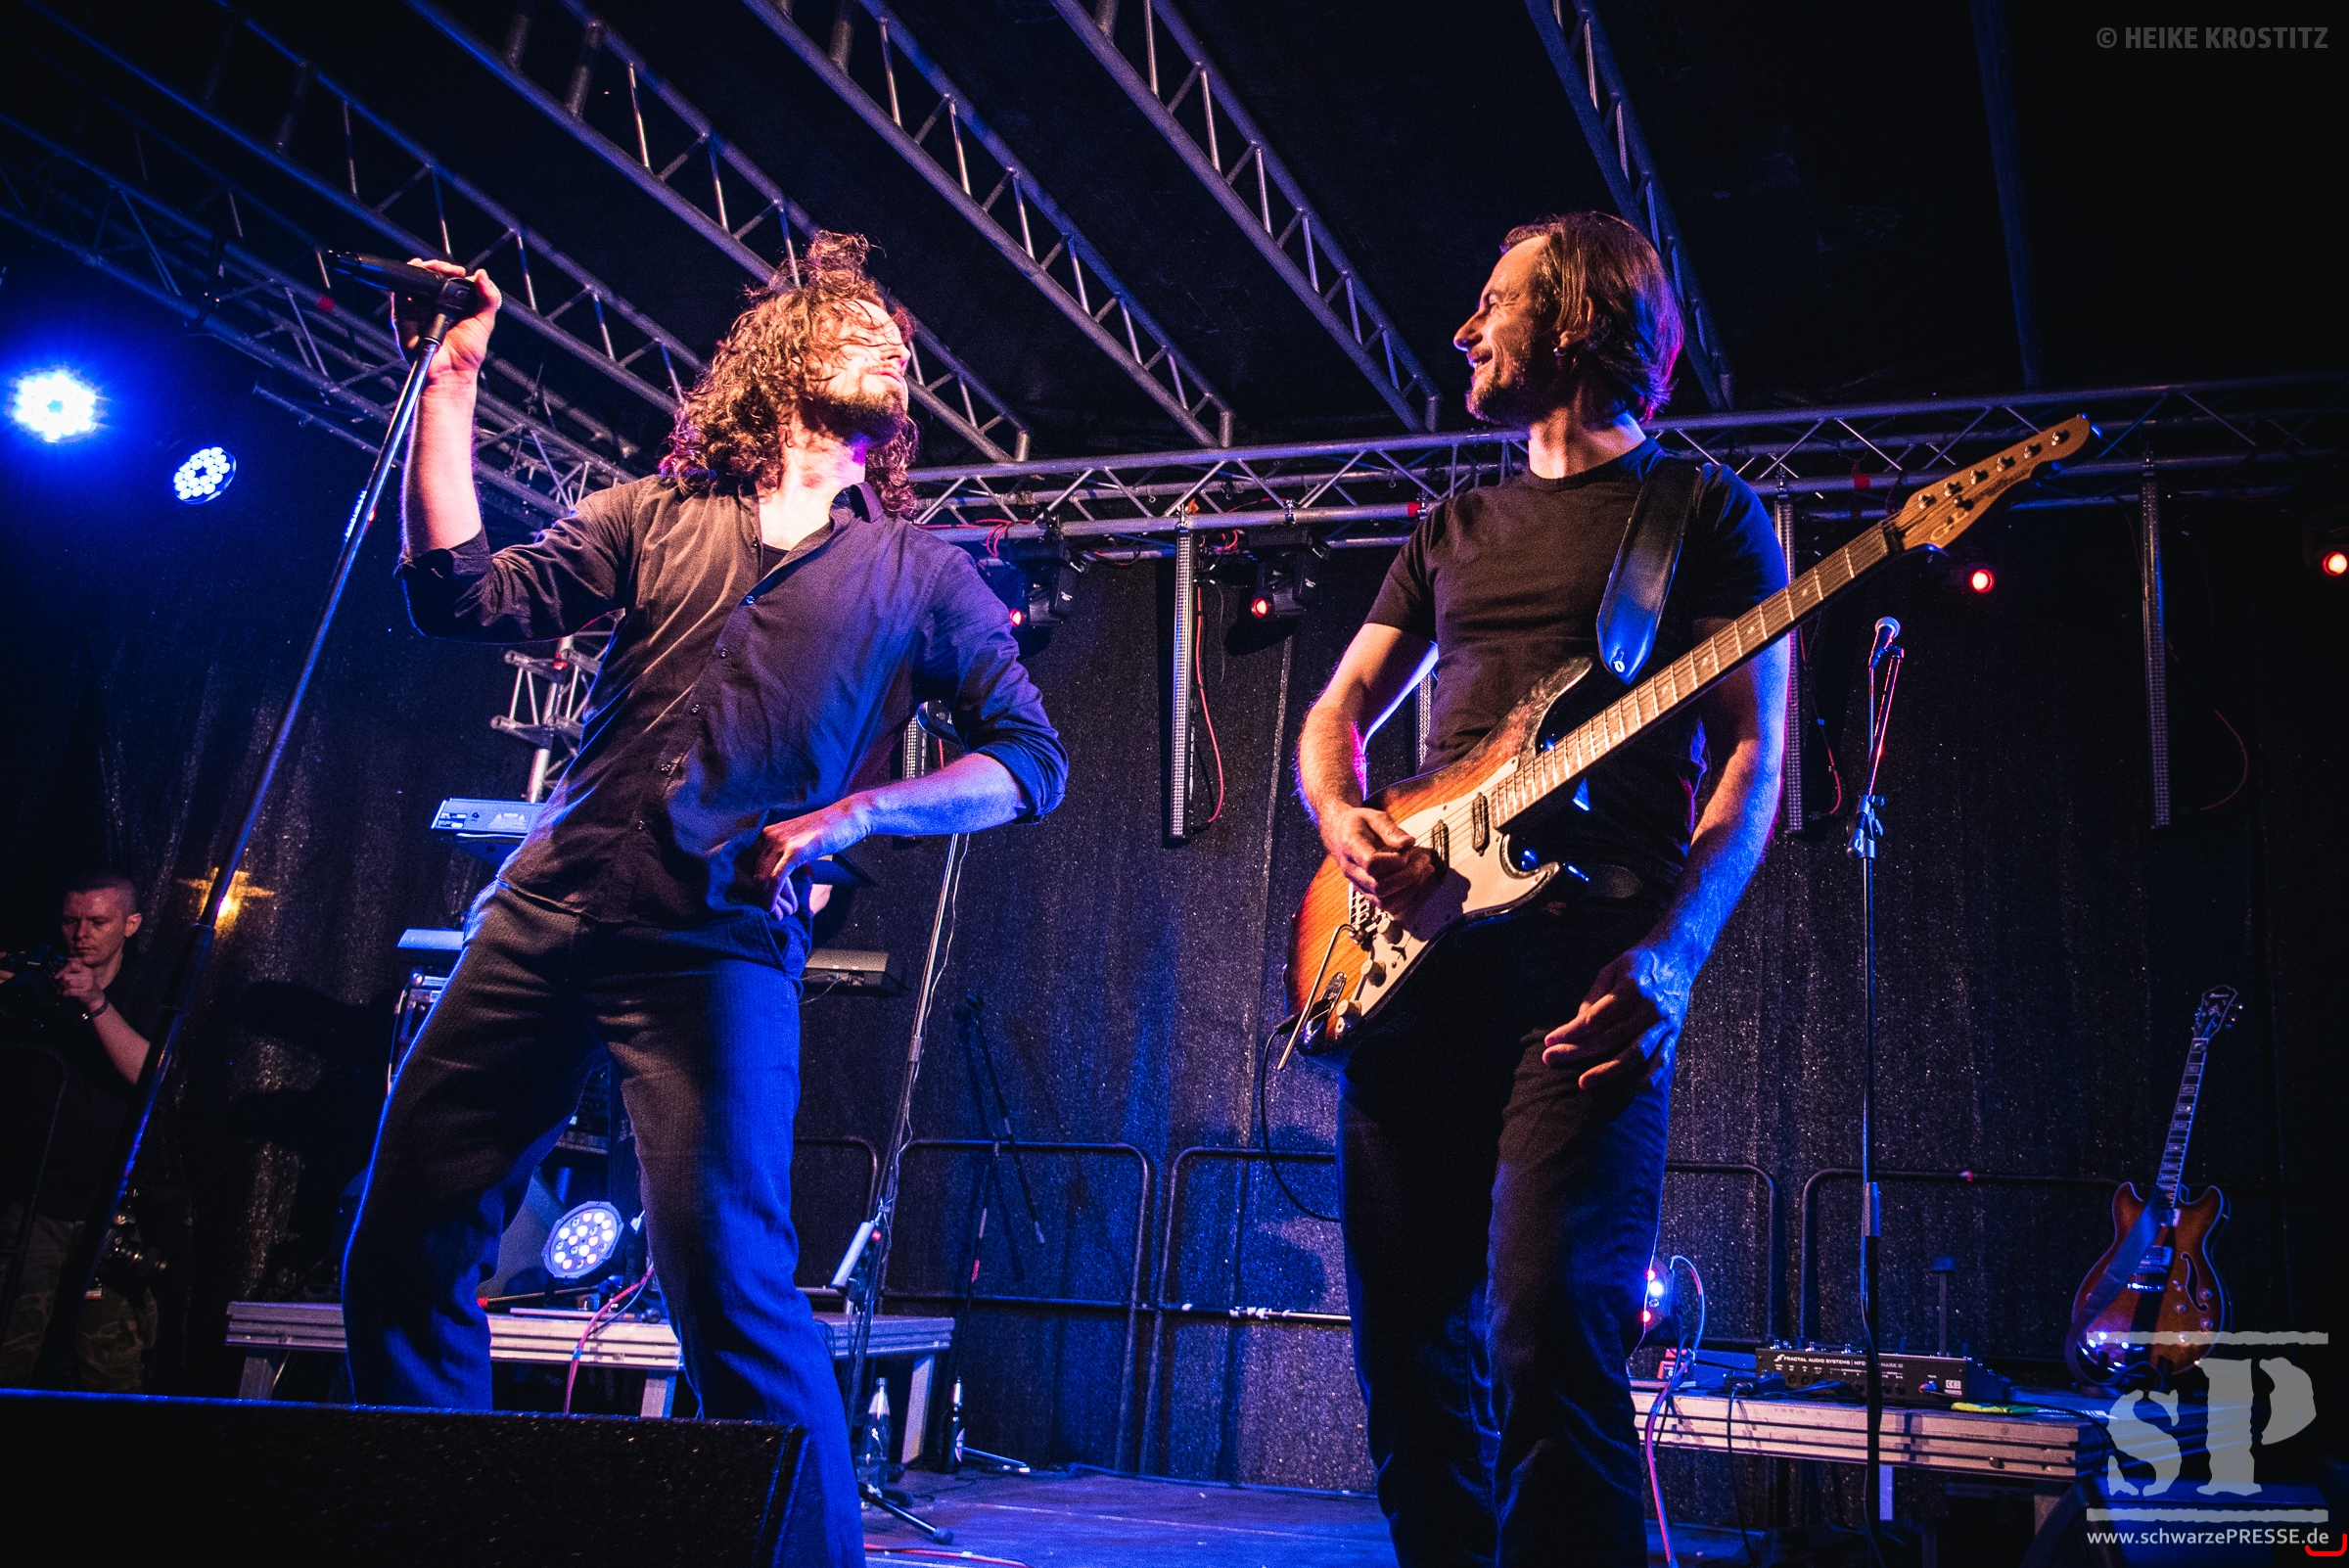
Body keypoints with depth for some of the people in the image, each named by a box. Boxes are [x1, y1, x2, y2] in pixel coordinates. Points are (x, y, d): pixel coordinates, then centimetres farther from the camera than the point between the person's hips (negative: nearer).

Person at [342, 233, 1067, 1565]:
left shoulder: (924, 574, 12)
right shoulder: (657, 515, 17)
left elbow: (1032, 757, 6)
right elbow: (466, 596, 7)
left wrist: (852, 815, -8)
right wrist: (453, 376, 7)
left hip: (721, 942, -3)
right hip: (546, 908, 3)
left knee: (725, 1276, -16)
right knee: (404, 1245, 6)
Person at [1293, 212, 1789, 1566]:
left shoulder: (1704, 512, 7)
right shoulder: (1457, 529, 24)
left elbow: (1752, 761, -2)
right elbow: (1340, 708, 24)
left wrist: (1670, 954, -18)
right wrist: (1342, 818, -1)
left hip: (1588, 966, -5)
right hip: (1414, 959, 6)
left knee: (1549, 1330, -17)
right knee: (1411, 1341, 5)